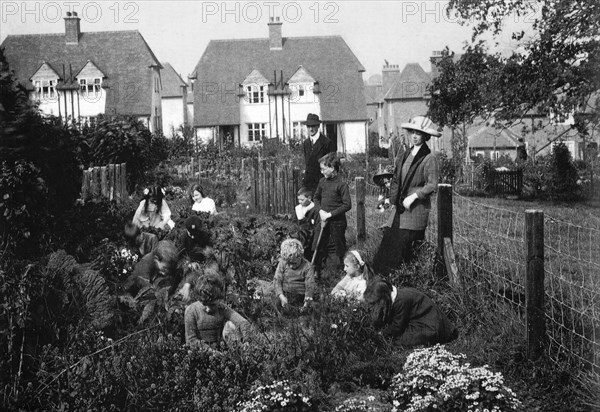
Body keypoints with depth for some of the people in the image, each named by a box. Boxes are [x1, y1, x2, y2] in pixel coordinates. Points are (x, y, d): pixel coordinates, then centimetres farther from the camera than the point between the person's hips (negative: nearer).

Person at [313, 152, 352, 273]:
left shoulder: (341, 184, -14)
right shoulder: (322, 181, 5)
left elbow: (347, 205, -17)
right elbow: (316, 197, 18)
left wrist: (330, 214, -17)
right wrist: (321, 210, -1)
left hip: (337, 222, -6)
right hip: (323, 221, 6)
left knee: (337, 251, 3)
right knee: (318, 248, 9)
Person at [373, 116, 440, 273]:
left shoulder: (429, 158, -7)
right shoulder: (406, 156, 14)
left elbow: (432, 185, -13)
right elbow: (396, 180, 18)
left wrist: (414, 196, -18)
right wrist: (393, 198, 7)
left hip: (416, 209, -6)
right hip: (400, 207, 7)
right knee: (389, 241, 1)